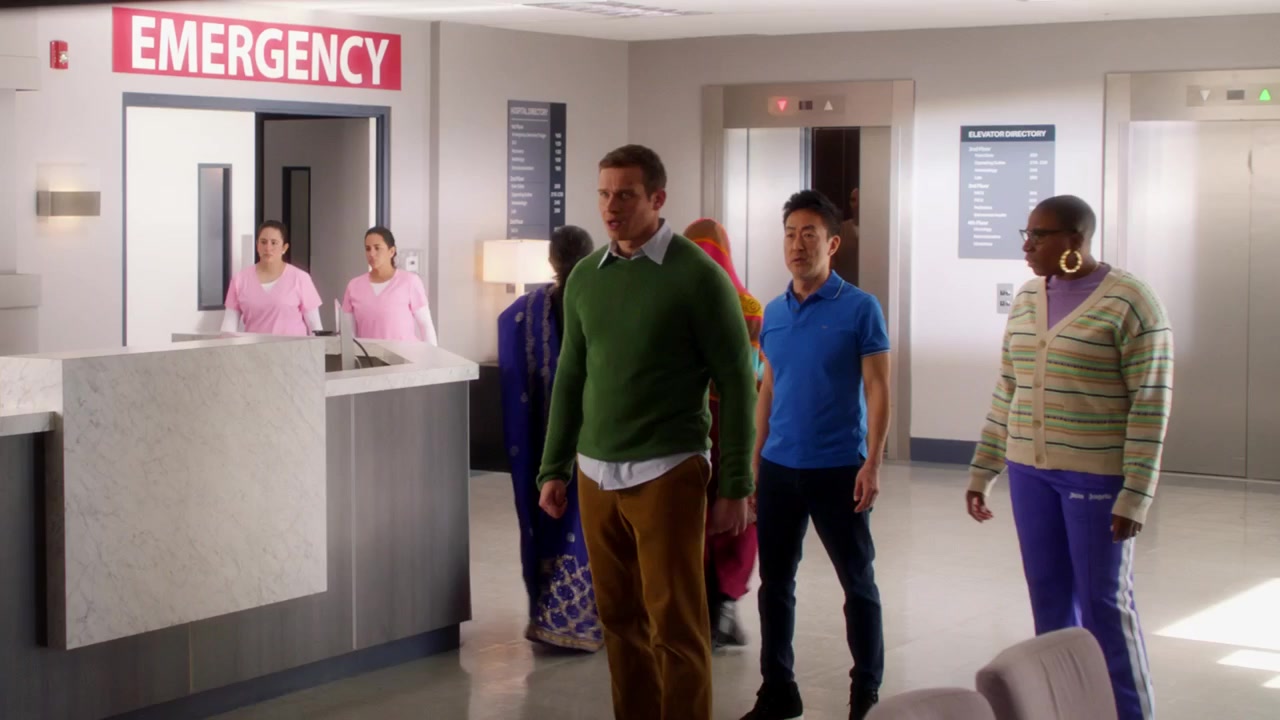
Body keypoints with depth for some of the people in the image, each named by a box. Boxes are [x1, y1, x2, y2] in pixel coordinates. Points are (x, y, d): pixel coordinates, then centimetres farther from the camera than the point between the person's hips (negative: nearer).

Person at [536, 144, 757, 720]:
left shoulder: (698, 276, -7)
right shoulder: (585, 277, 8)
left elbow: (736, 383, -6)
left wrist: (735, 487, -8)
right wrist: (553, 469, 12)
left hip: (666, 473, -5)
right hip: (596, 474, 5)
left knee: (675, 627, -3)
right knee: (620, 619, 9)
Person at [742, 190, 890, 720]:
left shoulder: (860, 309, -7)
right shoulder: (773, 313, 8)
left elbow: (877, 391, -8)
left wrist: (872, 464, -15)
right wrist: (755, 459, 12)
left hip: (838, 469, -5)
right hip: (778, 468, 5)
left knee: (858, 583, 6)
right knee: (775, 581, 10)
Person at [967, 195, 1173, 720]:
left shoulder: (1130, 303, -13)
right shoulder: (1026, 298, 7)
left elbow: (1151, 404, -14)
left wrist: (1135, 494, -18)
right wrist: (982, 472, 12)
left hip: (1097, 475, -6)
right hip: (1032, 470, 6)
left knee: (1104, 602, 0)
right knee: (1049, 597, 11)